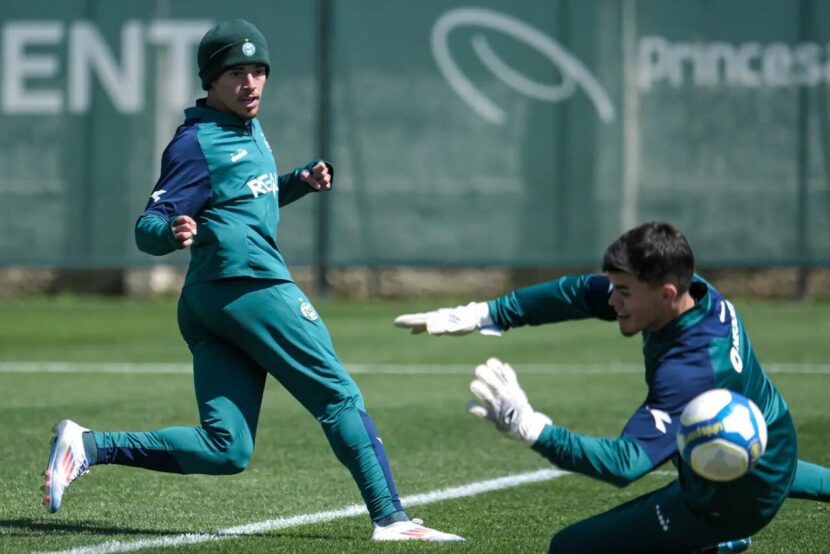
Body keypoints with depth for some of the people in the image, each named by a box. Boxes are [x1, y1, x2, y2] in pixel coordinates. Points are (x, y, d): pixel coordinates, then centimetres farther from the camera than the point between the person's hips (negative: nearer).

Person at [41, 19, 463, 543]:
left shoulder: (250, 127, 19)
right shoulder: (198, 144, -9)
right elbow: (147, 229, -14)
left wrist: (302, 181, 16)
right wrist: (172, 231, -38)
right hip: (252, 286, -9)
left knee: (226, 449, 2)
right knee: (341, 398, -2)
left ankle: (90, 445, -3)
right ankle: (390, 517, -2)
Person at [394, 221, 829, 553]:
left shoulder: (689, 371, -39)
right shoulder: (693, 290, -16)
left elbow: (625, 463, -46)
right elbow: (579, 293, -9)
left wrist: (530, 427, -55)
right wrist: (483, 315, -14)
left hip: (735, 502, -9)